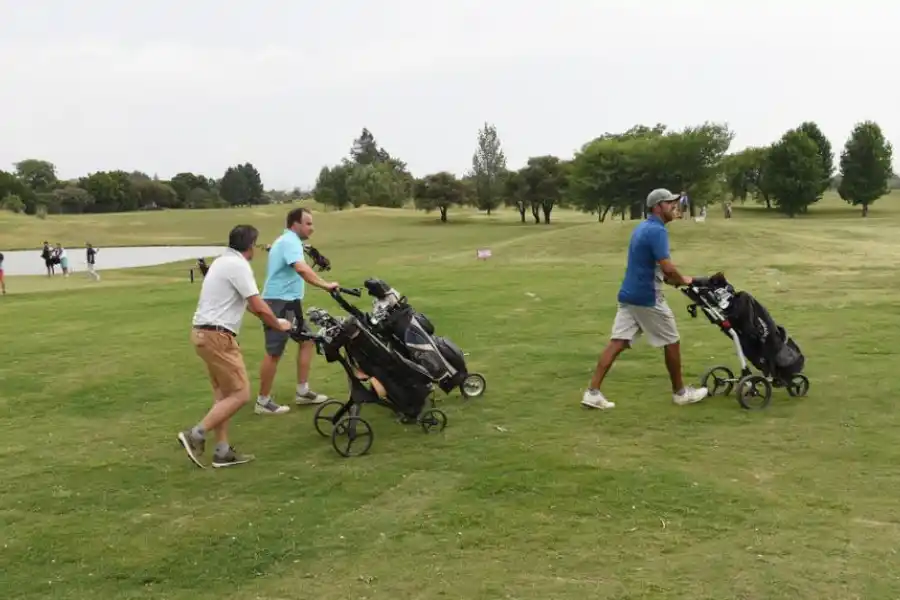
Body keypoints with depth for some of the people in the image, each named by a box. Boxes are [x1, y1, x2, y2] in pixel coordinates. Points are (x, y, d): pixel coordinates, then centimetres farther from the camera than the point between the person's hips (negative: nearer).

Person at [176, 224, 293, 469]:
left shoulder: (224, 261, 16)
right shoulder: (238, 266, -15)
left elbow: (246, 303, 25)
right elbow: (259, 307, -15)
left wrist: (272, 320, 30)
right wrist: (279, 325, 3)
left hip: (205, 332, 10)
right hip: (217, 336, -10)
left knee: (223, 393, 14)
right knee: (240, 394, -6)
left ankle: (223, 451, 16)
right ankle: (195, 435, -8)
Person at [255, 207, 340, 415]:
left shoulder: (287, 240, 19)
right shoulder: (289, 241, -16)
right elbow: (301, 269, -32)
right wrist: (325, 285, -33)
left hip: (289, 302, 11)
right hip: (279, 303, -11)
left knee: (307, 341, 13)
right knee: (274, 353, -6)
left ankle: (303, 392, 18)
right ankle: (263, 401, 2)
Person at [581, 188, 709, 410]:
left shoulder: (642, 227, 15)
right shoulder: (657, 231, -16)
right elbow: (667, 268, -23)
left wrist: (673, 280, 19)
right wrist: (683, 281, -4)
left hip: (629, 295, 9)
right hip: (647, 298, -9)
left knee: (617, 343, 2)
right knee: (671, 342, 8)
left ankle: (593, 392, -5)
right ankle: (680, 392, 21)